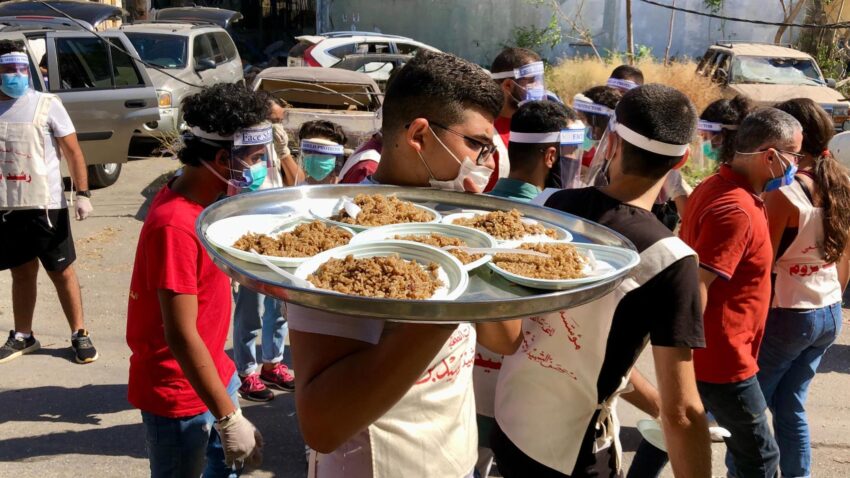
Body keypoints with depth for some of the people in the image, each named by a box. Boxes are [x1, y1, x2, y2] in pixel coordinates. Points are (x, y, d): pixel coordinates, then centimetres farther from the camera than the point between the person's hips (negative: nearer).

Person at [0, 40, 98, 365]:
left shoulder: (46, 105, -6)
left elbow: (73, 152, -6)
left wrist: (82, 194, -14)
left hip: (45, 204, -3)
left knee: (62, 272, 5)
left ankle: (80, 335, 15)